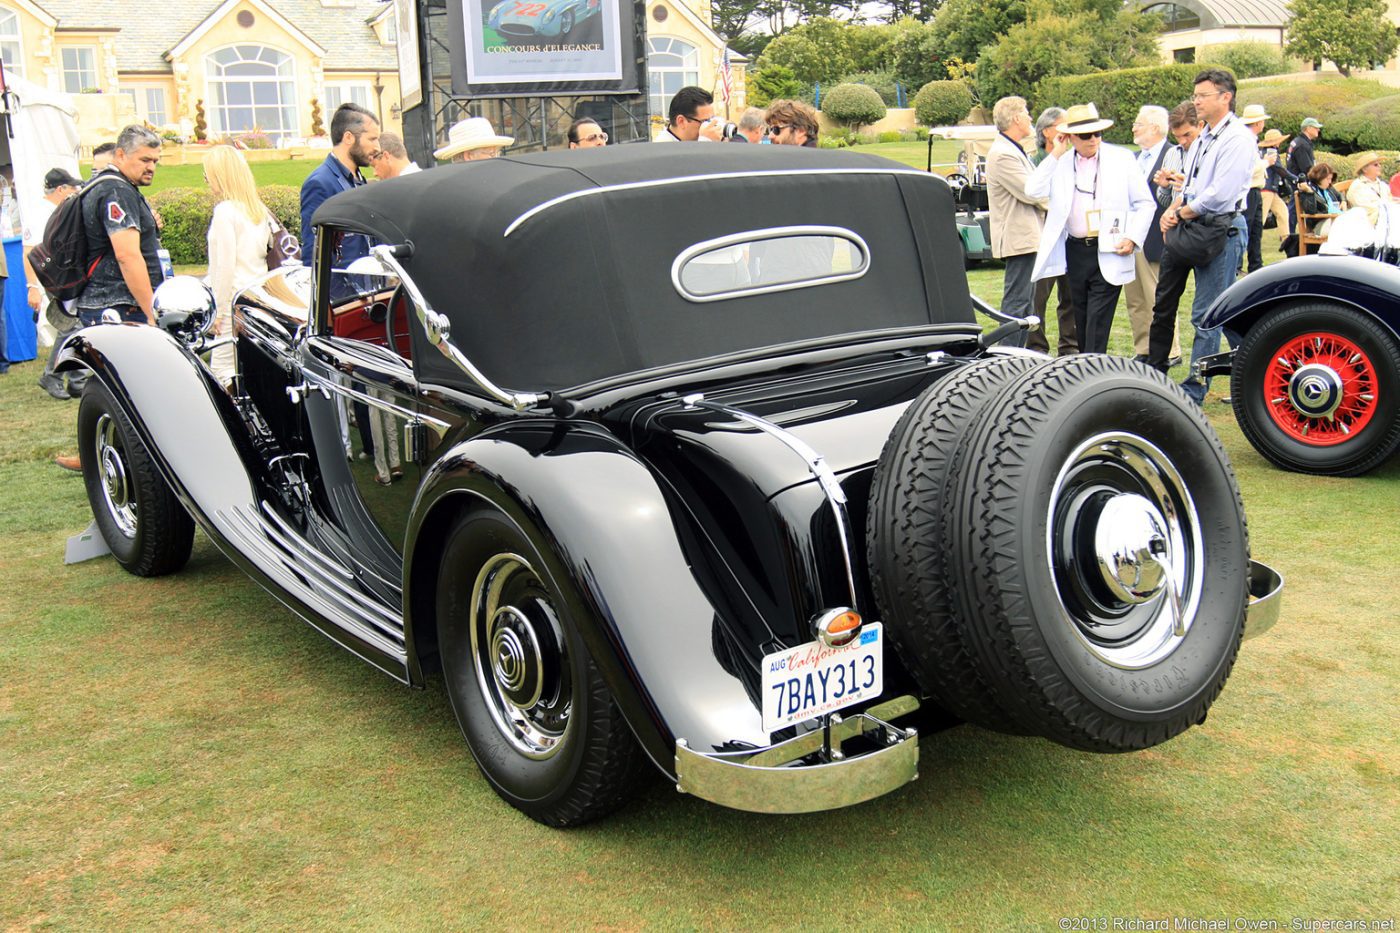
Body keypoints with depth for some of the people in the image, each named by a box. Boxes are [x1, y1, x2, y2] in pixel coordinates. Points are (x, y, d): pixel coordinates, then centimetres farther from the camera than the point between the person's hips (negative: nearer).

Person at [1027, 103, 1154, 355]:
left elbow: (1144, 204, 5)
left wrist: (1133, 238, -8)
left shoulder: (1122, 158, 2)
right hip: (1075, 250, 4)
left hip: (1109, 253, -3)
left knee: (1098, 323, -9)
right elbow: (1033, 191, -7)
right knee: (1082, 321, 11)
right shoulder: (1061, 163, 8)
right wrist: (1056, 154, -7)